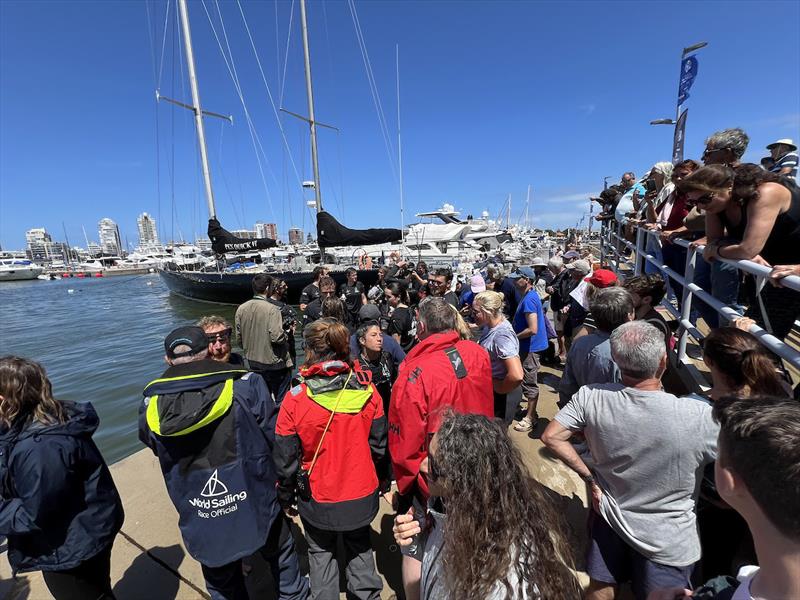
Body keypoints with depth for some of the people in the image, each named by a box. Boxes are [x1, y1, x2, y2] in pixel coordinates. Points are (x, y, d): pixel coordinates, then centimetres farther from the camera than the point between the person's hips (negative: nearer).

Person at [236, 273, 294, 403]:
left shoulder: (241, 309, -1)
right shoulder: (272, 309, -19)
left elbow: (239, 337, 5)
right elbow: (277, 337, -25)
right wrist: (286, 336, -4)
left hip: (252, 363, 6)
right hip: (274, 363, -6)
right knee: (281, 401, 10)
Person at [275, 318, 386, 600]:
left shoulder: (295, 399, -22)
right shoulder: (367, 391, -17)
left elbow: (285, 458, -11)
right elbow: (378, 444, -6)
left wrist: (286, 497, 7)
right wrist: (380, 479, 12)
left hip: (317, 499, -1)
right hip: (362, 495, 2)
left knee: (321, 553, 26)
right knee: (360, 548, 27)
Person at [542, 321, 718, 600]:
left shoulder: (591, 397, -25)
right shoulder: (700, 418, -32)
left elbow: (551, 437, -18)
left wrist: (589, 476, -6)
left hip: (608, 517, 2)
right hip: (666, 541, -2)